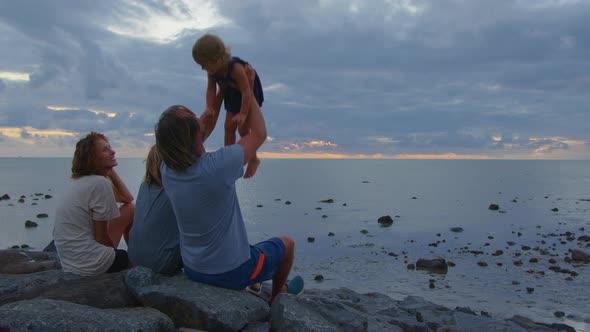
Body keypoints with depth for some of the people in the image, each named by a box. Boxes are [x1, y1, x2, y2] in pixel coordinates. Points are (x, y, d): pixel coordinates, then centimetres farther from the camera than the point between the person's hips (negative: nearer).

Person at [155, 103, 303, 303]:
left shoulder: (167, 171, -13)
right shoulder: (217, 166, -34)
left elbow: (205, 126, 4)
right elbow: (259, 134, -17)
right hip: (232, 273, -5)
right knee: (286, 244, 21)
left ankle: (252, 284, 52)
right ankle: (277, 296, 44)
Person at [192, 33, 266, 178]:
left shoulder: (236, 68, -39)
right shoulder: (212, 71, -18)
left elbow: (246, 92, -35)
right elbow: (211, 89, -9)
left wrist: (243, 113, -30)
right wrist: (210, 108, -20)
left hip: (249, 96, -6)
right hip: (232, 97, 7)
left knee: (243, 129, -6)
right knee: (228, 127, 6)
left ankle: (253, 159, 14)